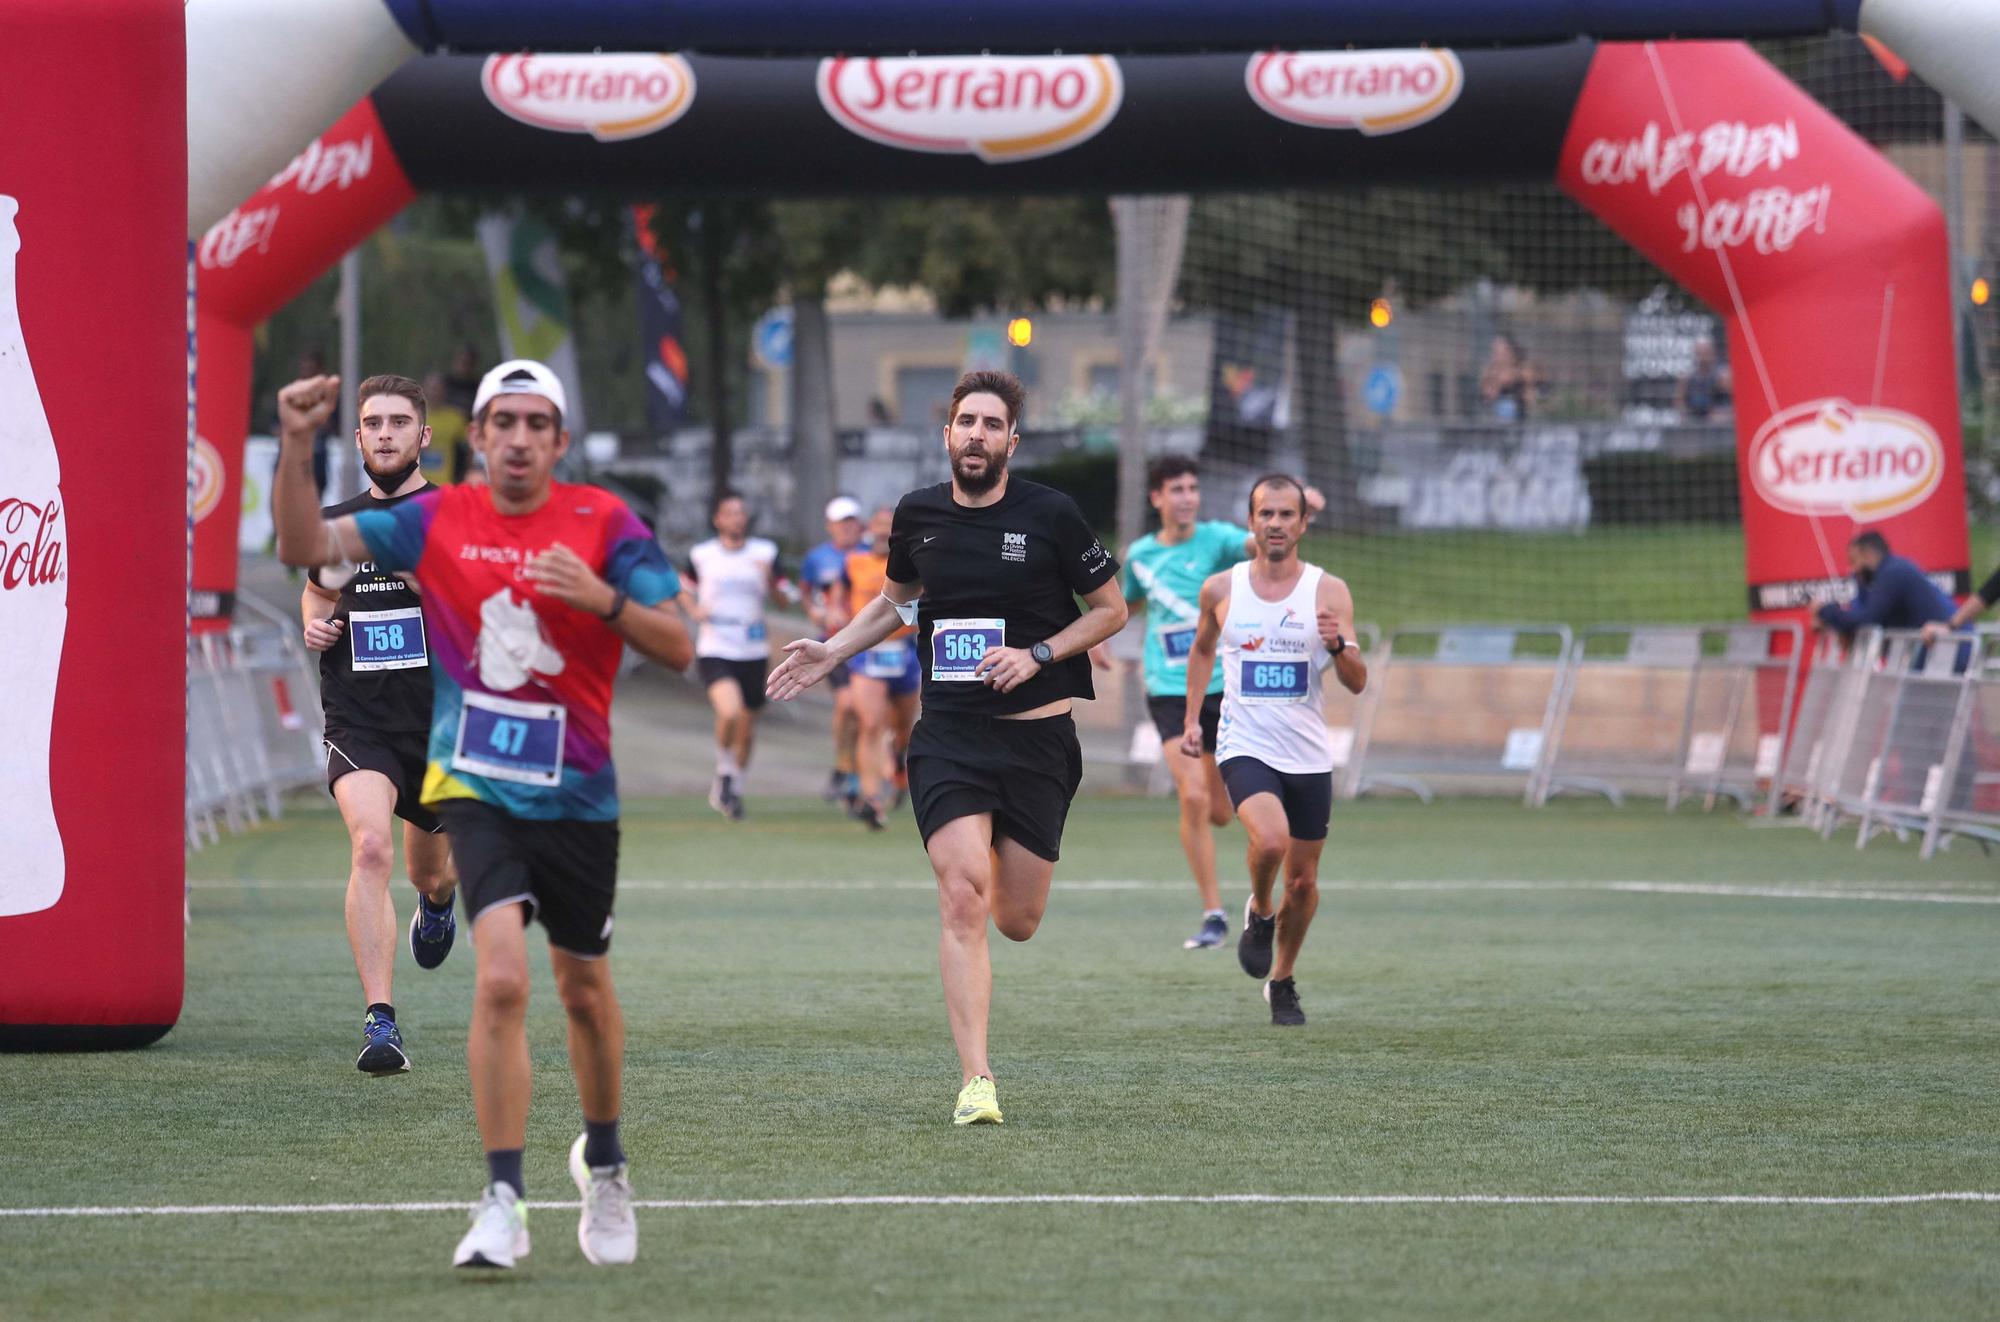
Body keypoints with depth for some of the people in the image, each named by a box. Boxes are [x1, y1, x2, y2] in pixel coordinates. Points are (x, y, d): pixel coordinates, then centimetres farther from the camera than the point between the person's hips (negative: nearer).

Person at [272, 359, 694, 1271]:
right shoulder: (435, 521, 0)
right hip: (475, 787, -1)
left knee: (584, 990, 15)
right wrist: (296, 445, -18)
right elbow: (305, 545, -4)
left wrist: (602, 598, -25)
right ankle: (503, 1202, -17)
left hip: (577, 794, 1)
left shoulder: (603, 522, -4)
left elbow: (678, 648, -8)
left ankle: (602, 1164, 41)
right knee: (501, 977, -20)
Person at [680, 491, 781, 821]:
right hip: (714, 648, -2)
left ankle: (735, 786, 30)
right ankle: (724, 771, -1)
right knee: (729, 711, -25)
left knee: (746, 726, 8)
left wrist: (770, 577, -16)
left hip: (753, 649, 2)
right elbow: (684, 590, 19)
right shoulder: (701, 555, 3)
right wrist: (695, 610, -2)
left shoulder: (765, 552, 4)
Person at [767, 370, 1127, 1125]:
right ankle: (976, 1082, -14)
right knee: (961, 900, -16)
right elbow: (896, 600, 23)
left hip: (1036, 735, -1)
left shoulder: (1051, 516, -5)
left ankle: (1009, 867, 45)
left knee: (1017, 923, 5)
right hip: (947, 735, 1)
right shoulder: (918, 516, 4)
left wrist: (1037, 654, -11)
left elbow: (1110, 609, 4)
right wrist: (832, 652, 10)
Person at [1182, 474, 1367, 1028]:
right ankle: (1258, 913, 2)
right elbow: (1202, 649, 21)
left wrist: (1339, 645, -27)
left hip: (1310, 757, 1)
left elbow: (1357, 683, -7)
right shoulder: (1220, 589, 1)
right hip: (1245, 748, -1)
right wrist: (1191, 718, 16)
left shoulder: (1329, 592, -3)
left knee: (1303, 882, 8)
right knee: (1271, 840, -29)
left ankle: (1282, 980, 30)